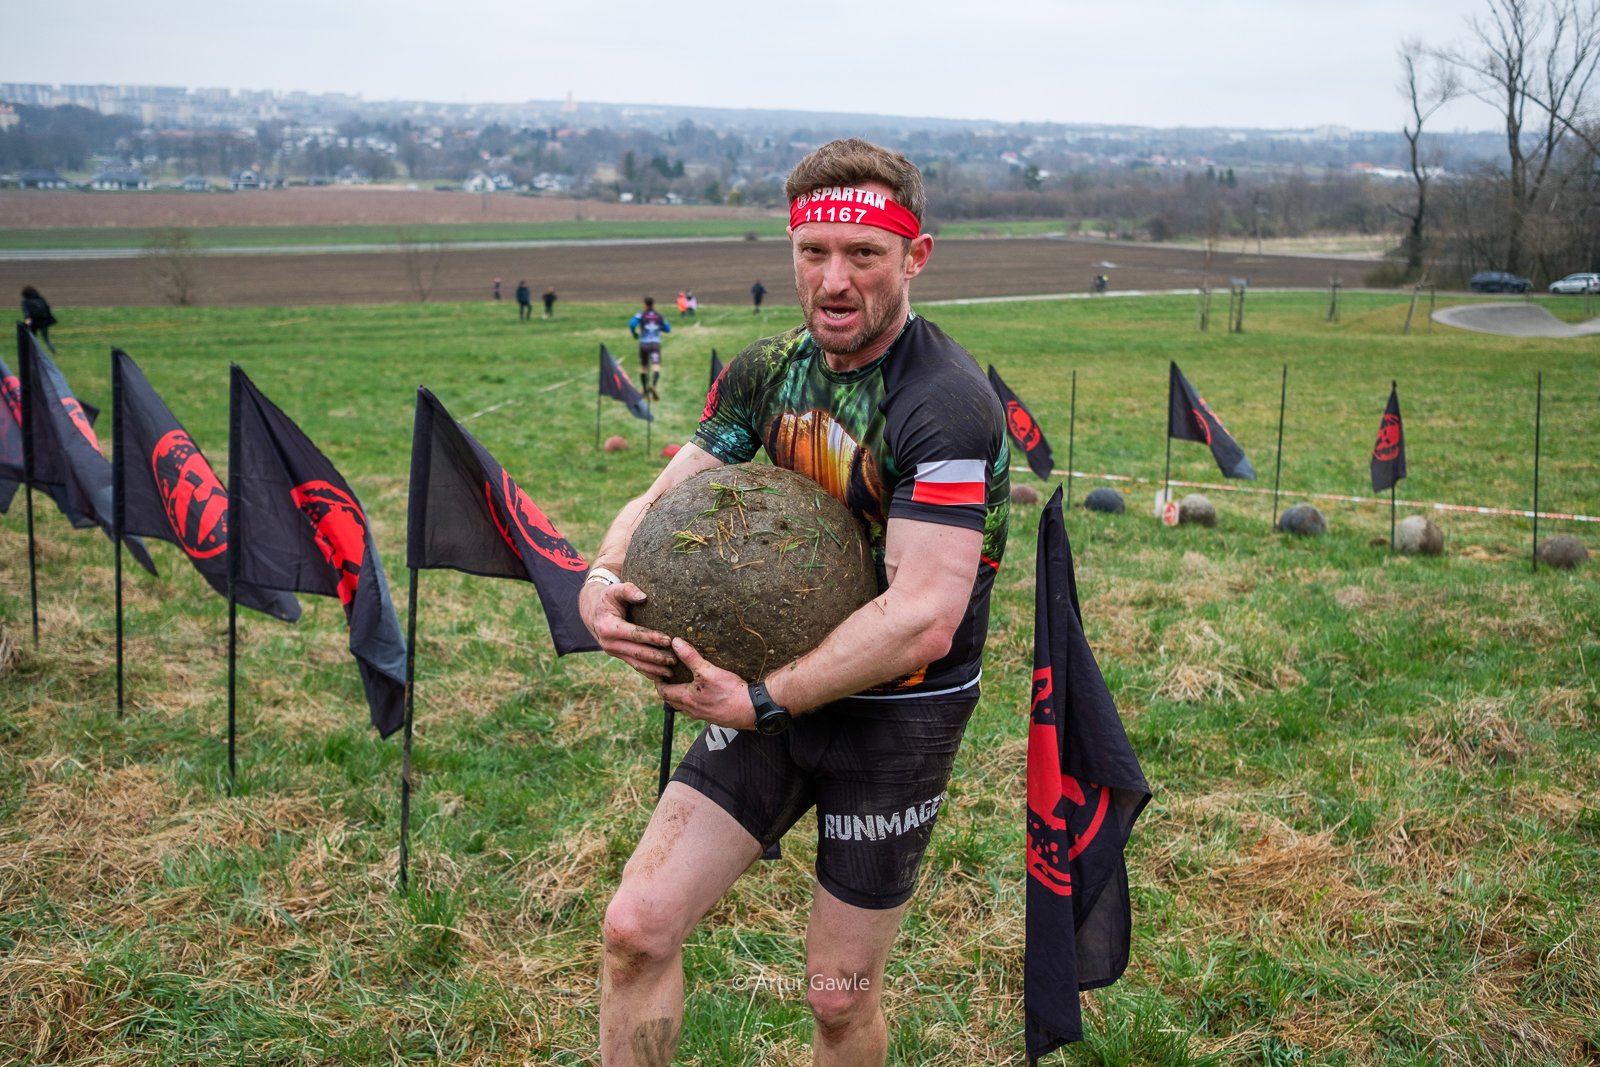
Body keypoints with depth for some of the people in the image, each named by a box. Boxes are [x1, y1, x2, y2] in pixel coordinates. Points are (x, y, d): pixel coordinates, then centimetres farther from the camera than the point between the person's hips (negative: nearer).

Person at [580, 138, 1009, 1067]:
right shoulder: (769, 372, 2)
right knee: (637, 929, -1)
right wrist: (603, 580, -19)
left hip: (897, 717, -5)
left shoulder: (948, 406, -22)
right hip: (775, 691, 6)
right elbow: (663, 497, 4)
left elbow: (921, 620, -29)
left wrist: (760, 701, -25)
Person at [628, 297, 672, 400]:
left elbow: (632, 324, -15)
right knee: (656, 366, -13)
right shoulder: (660, 316, 7)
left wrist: (634, 334, 3)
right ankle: (653, 385, -40)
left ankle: (645, 390, 29)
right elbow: (667, 329, 14)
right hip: (656, 343, 0)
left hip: (644, 343, 0)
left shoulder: (641, 315, 0)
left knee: (643, 366, 18)